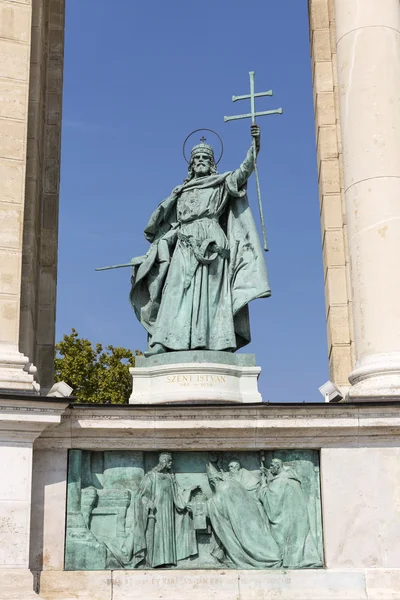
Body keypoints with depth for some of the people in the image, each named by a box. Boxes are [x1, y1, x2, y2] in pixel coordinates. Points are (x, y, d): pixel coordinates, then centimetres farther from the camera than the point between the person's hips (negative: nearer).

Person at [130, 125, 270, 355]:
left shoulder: (221, 183, 15)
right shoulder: (181, 192, 26)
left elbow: (245, 170, -3)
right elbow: (169, 226, 26)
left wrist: (255, 146, -18)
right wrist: (153, 252, 22)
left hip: (210, 244, -3)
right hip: (184, 245, 4)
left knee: (210, 292, -14)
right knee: (176, 290, -10)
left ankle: (218, 343, -22)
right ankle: (162, 341, -21)